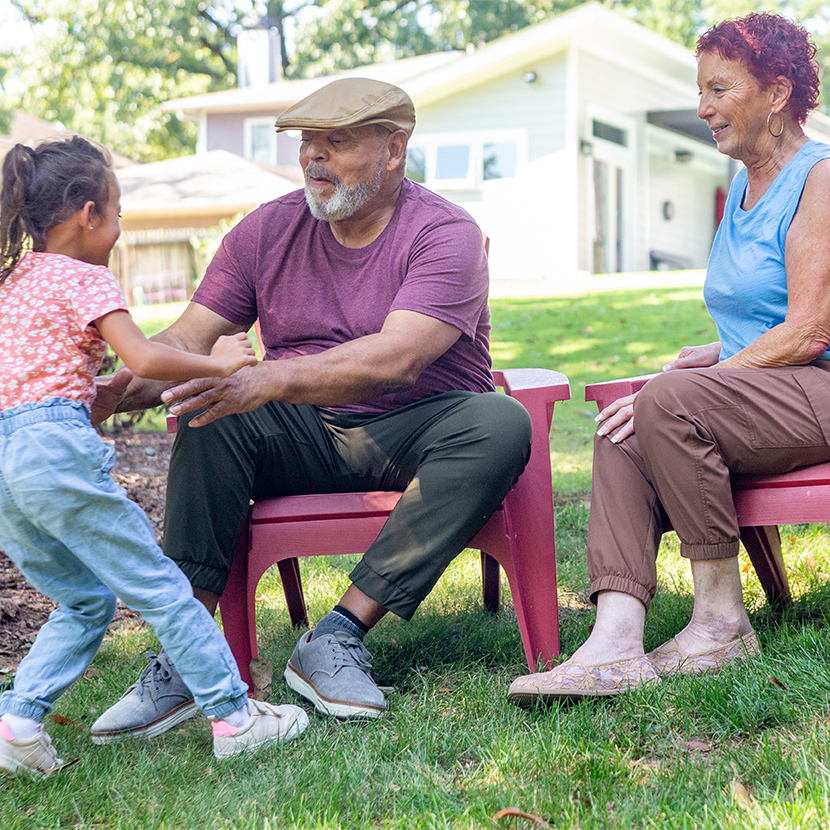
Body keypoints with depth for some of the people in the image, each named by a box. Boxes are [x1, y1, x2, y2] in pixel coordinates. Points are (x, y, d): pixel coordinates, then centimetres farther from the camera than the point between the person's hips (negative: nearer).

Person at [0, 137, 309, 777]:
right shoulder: (84, 277, -2)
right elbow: (145, 359, -14)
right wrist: (218, 364, -1)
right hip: (54, 444, -8)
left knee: (85, 600, 18)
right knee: (159, 586, 0)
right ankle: (233, 716, 5)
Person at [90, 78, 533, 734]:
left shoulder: (445, 234, -12)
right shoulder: (267, 230, 4)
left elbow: (397, 358, -29)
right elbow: (188, 338, -2)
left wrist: (270, 379, -43)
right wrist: (128, 388, -26)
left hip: (414, 435, -3)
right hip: (306, 438, 3)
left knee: (501, 424, -33)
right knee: (213, 415, -25)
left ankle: (338, 634, -33)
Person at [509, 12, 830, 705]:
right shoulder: (744, 187, 20)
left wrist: (707, 375, -18)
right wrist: (713, 355, 7)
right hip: (761, 400, 8)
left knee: (668, 401, -31)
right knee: (621, 433, -18)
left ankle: (723, 622, -19)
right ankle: (616, 641, -33)